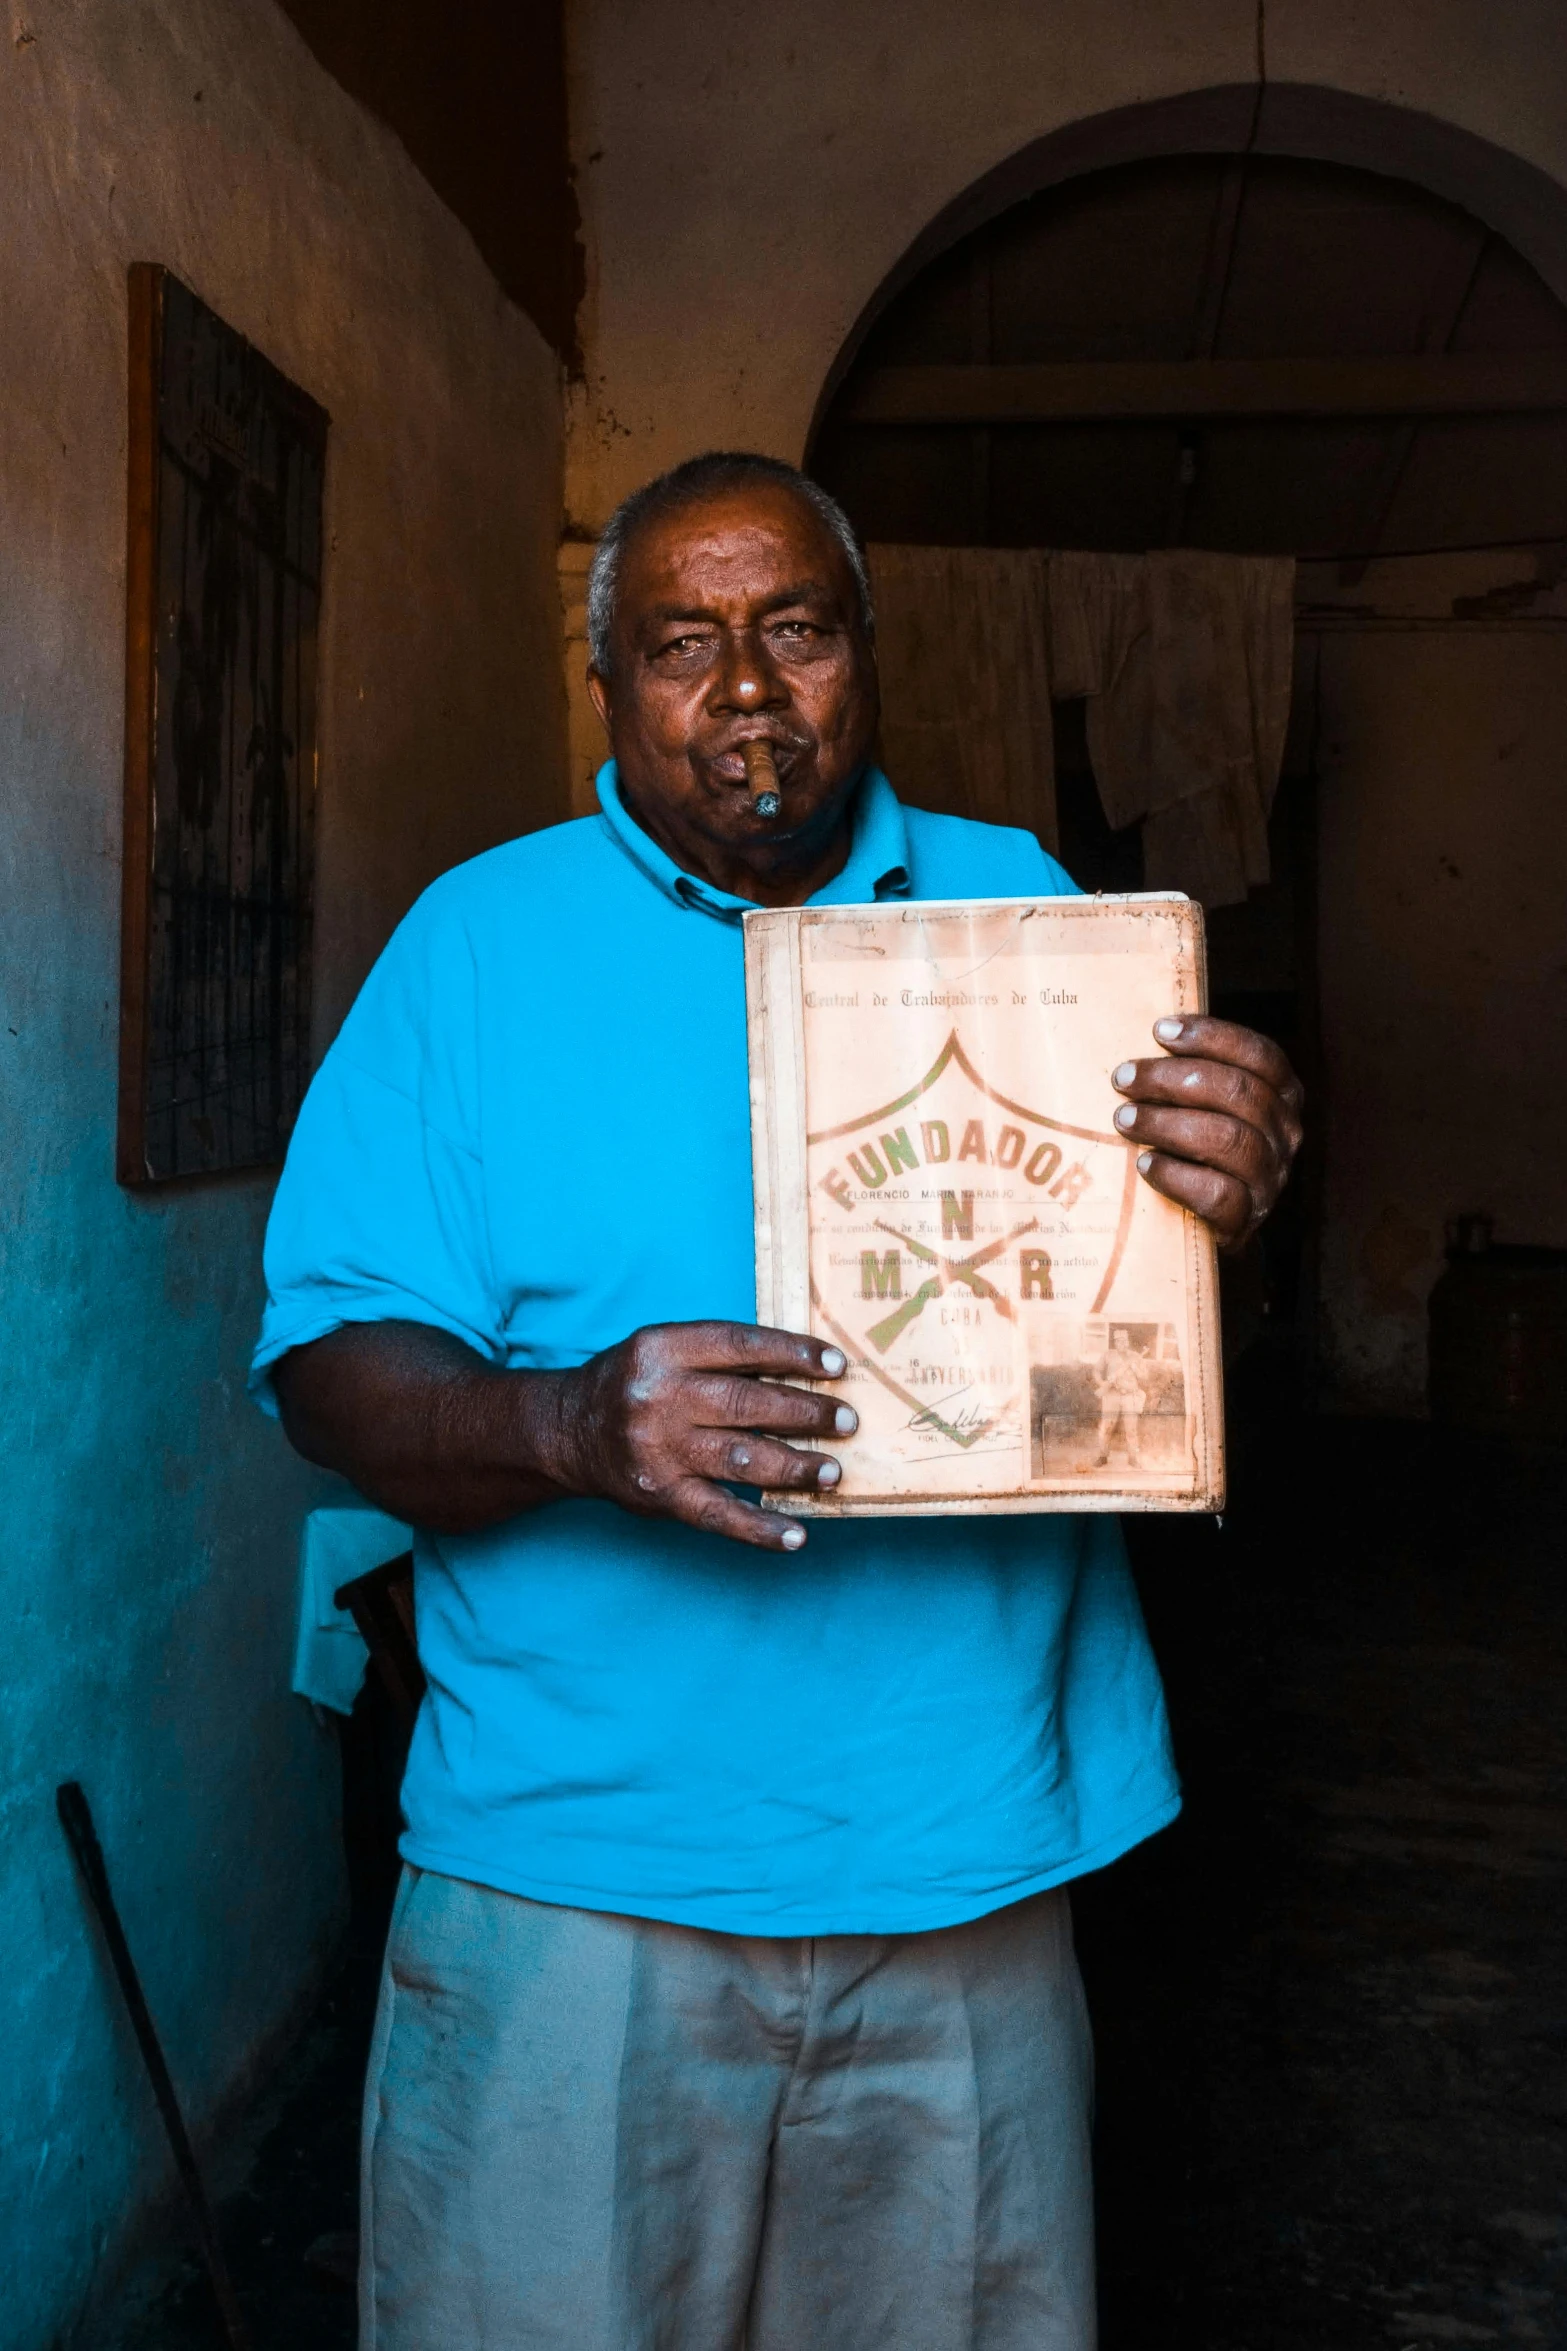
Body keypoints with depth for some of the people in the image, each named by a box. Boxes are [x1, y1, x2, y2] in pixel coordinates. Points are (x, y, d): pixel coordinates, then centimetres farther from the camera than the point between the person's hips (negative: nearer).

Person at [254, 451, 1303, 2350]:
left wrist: (1224, 1197, -17)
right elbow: (327, 1366, -5)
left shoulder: (1026, 911, 7)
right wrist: (566, 1426, -25)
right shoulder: (478, 942, 1)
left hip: (967, 1871, 3)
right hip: (571, 1888, -2)